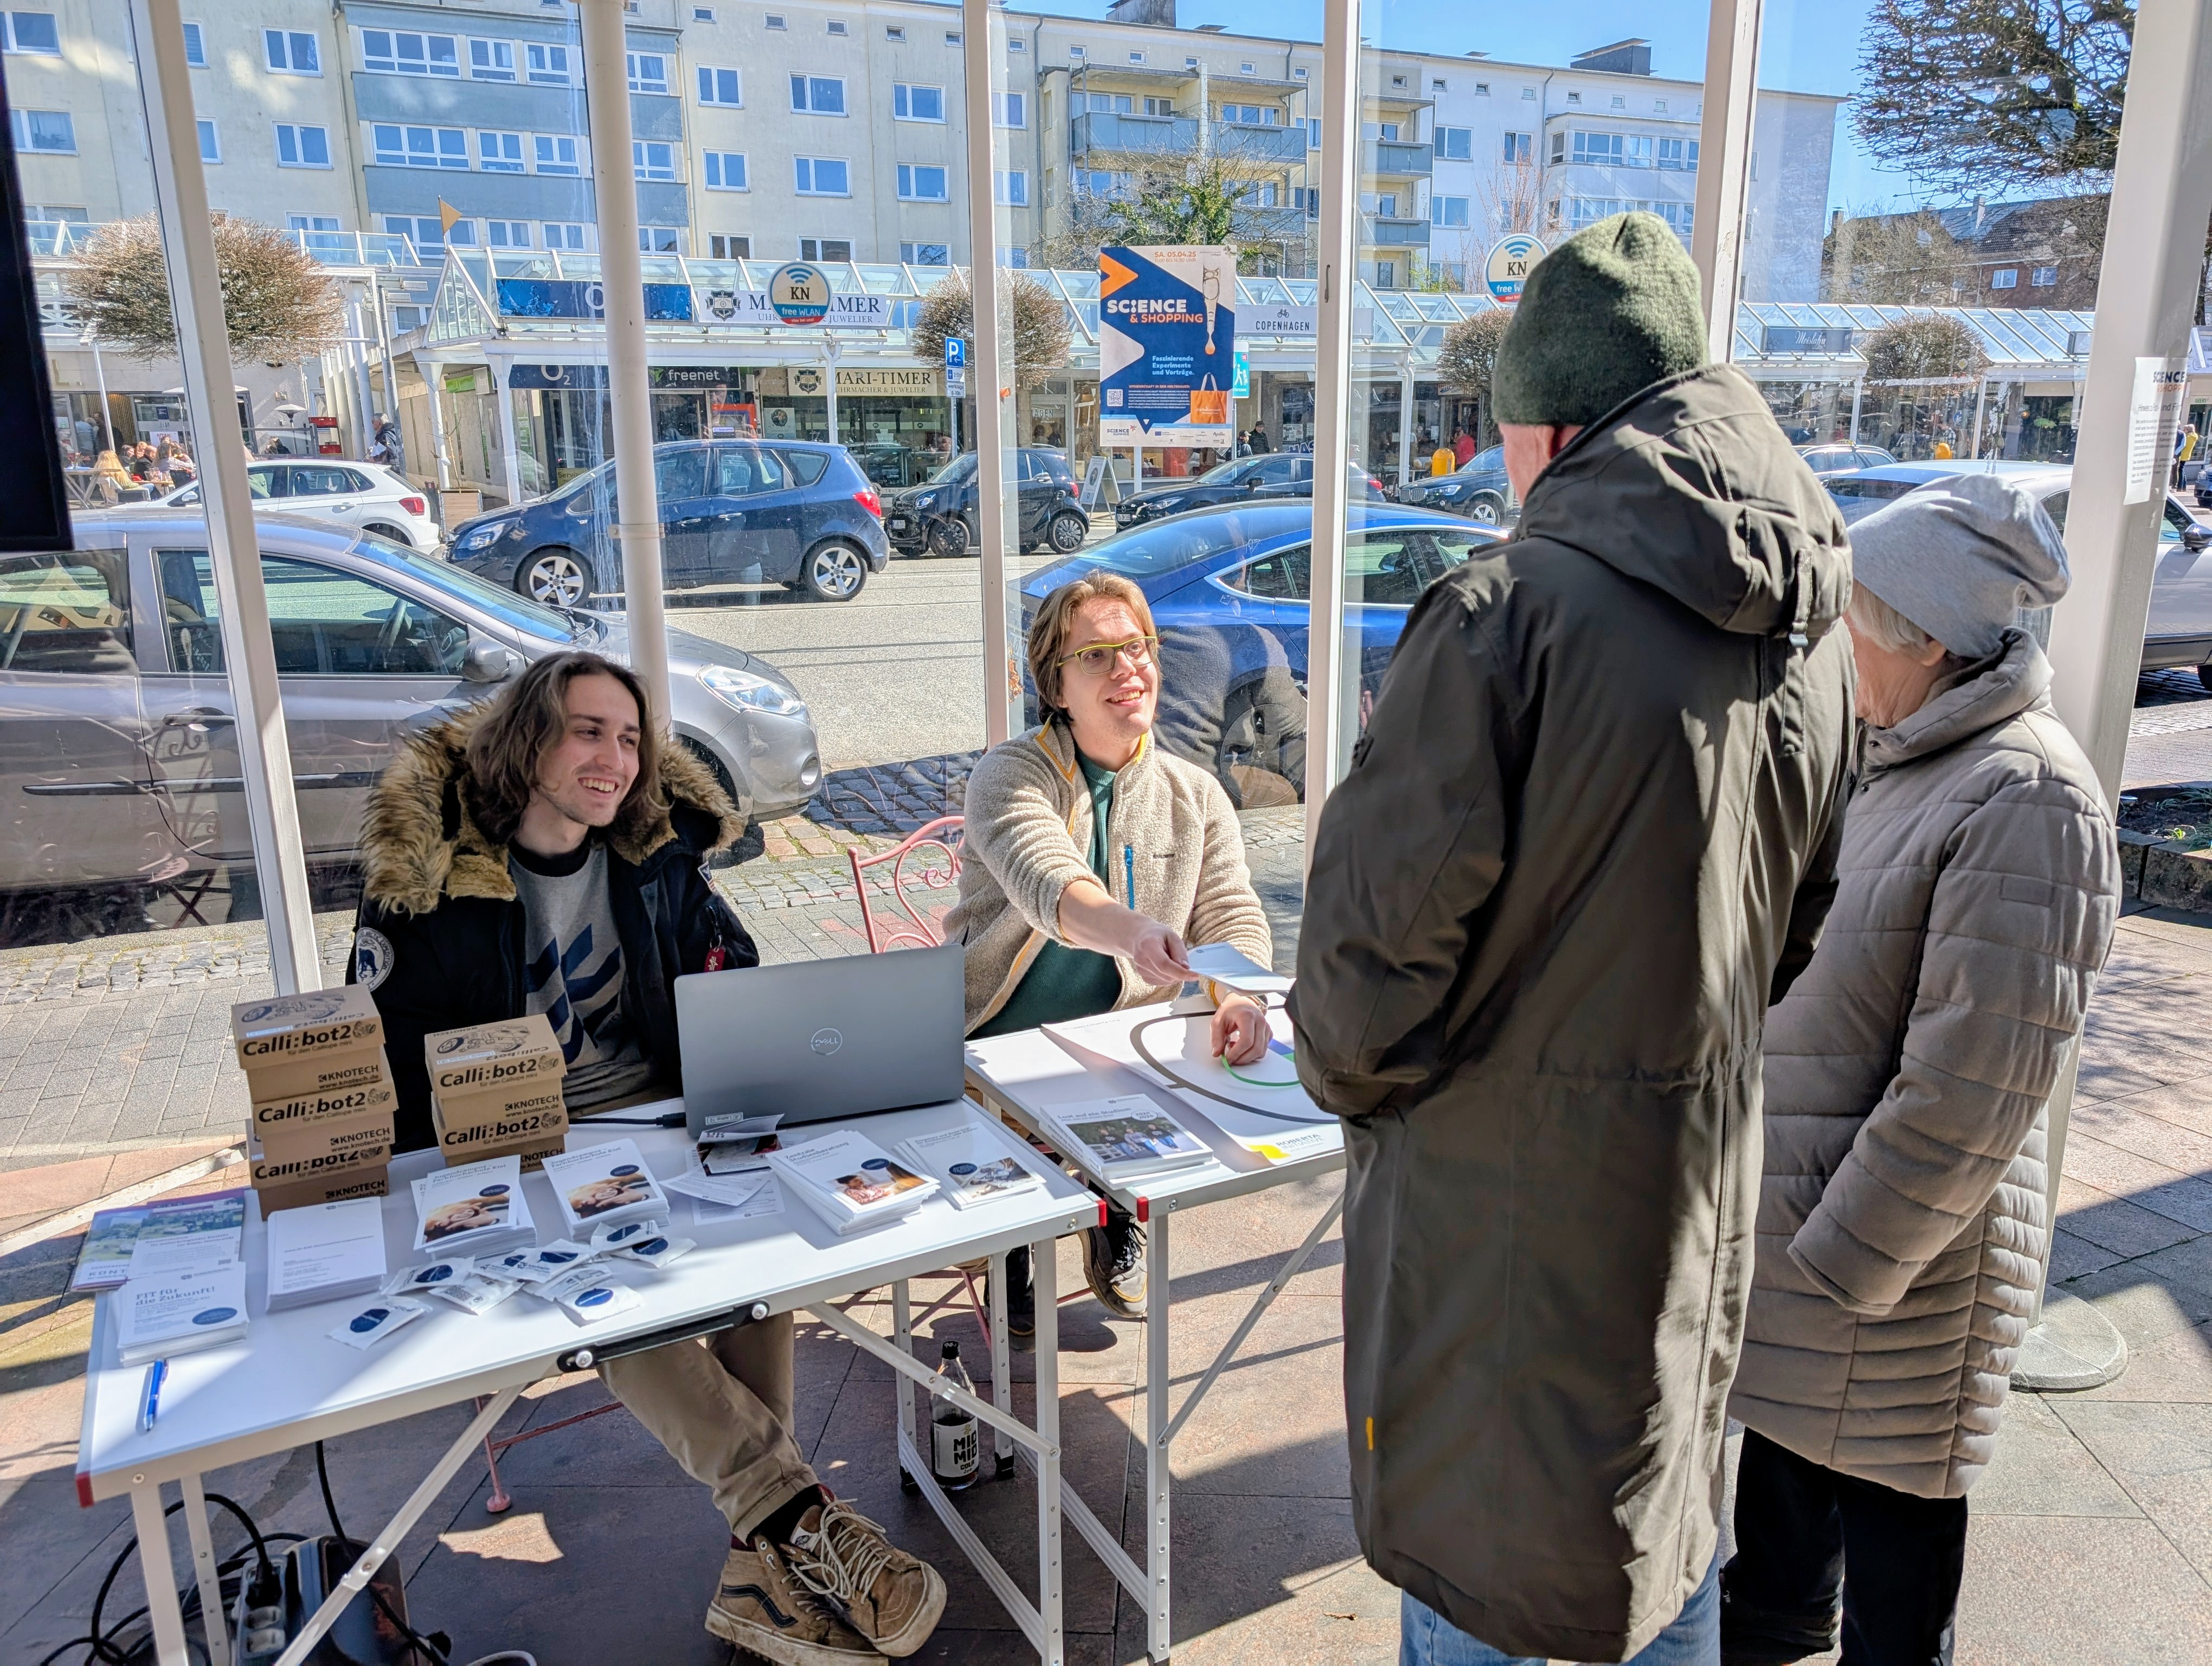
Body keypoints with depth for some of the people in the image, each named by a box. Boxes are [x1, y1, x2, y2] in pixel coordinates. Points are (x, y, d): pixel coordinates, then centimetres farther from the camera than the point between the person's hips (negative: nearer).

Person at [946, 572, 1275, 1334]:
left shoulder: (1195, 797, 5)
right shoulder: (1011, 774, -8)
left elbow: (1234, 915, -2)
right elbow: (1046, 886, -27)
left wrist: (1239, 997, -26)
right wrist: (1131, 931, -49)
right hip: (993, 1043, -3)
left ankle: (1117, 1227, 11)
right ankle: (1010, 1245, 13)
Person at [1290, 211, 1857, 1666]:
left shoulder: (1508, 616, -23)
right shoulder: (1811, 637, 1)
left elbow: (1383, 922, -20)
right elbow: (1799, 930, 11)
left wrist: (1352, 1074, -1)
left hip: (1506, 1177, -6)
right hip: (1704, 1168, 7)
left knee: (1470, 1545, 15)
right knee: (1665, 1505, 27)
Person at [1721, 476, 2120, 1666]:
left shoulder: (2025, 800, -22)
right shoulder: (1900, 759, 7)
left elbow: (1972, 1090, -24)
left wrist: (1844, 1258, -18)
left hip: (1897, 1254, -9)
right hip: (1790, 1202, 9)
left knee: (1890, 1522, 11)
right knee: (1781, 1432, 27)